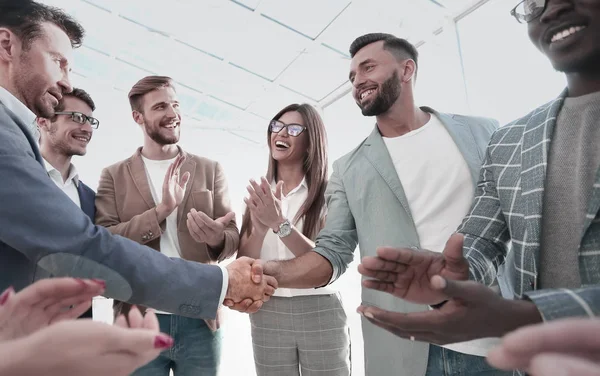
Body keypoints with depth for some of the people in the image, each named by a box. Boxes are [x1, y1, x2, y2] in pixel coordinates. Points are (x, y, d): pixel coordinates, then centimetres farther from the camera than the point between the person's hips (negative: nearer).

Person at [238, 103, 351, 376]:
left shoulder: (326, 193, -5)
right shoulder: (258, 195, 5)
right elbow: (244, 264, 1)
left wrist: (280, 223, -23)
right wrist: (260, 229, -19)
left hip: (320, 313, -2)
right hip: (267, 314, 3)